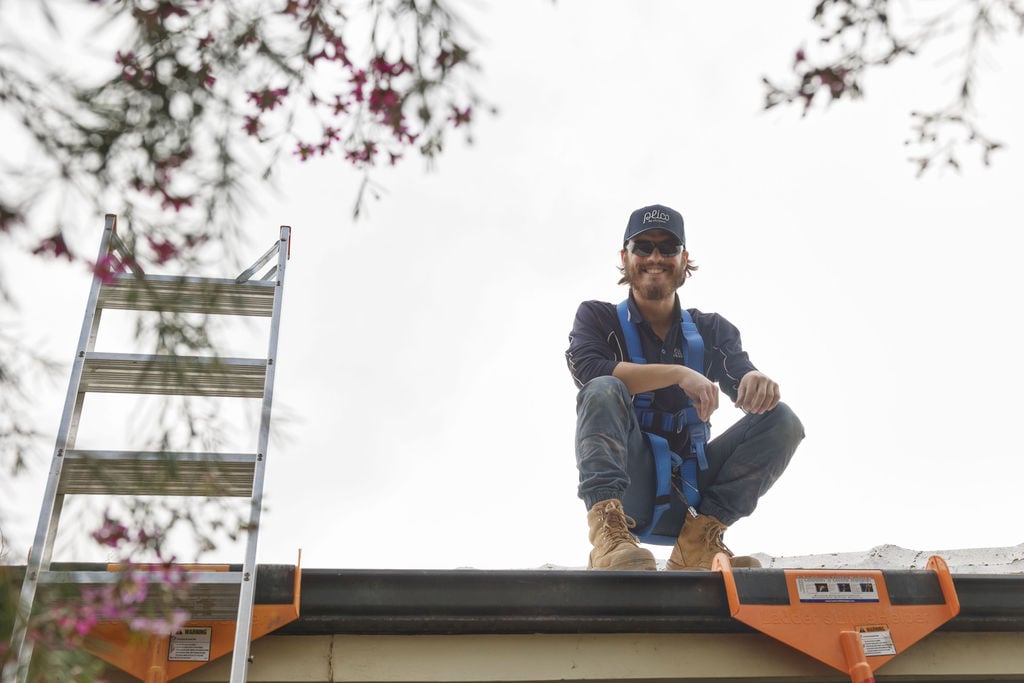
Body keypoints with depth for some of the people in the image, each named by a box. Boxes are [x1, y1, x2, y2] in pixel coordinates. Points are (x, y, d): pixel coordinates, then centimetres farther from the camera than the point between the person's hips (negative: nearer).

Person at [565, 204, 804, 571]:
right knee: (603, 391, -27)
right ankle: (609, 536, -40)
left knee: (781, 419, -12)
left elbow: (745, 388, -3)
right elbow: (587, 369, -18)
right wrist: (677, 373, -27)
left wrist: (759, 383, -29)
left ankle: (699, 537, -21)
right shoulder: (597, 317, 4)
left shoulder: (712, 330, 12)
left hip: (689, 485, 3)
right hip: (627, 480, -3)